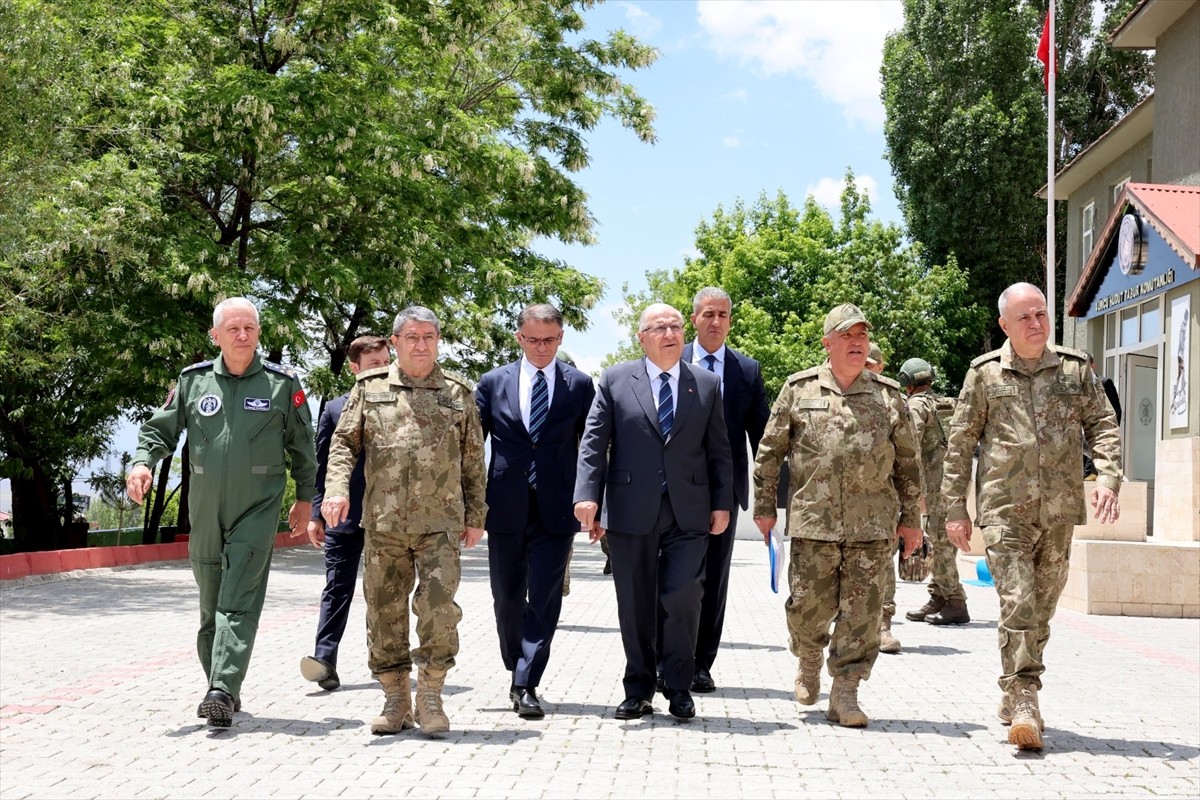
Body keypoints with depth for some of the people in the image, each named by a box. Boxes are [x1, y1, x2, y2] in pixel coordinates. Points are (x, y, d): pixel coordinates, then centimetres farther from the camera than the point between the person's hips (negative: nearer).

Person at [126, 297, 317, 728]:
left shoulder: (282, 383, 0)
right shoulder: (194, 380, 5)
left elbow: (301, 446, 8)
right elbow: (160, 429, 10)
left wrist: (305, 497, 10)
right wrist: (142, 461, -9)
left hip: (257, 510, -3)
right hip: (205, 512, 3)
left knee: (240, 603, -13)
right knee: (210, 604, 11)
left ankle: (224, 690, -18)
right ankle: (219, 687, 23)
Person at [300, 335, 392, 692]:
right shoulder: (334, 410, 6)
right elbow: (322, 466, 6)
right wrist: (315, 514, 1)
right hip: (344, 515, 0)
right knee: (337, 588, -3)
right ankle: (325, 660, -8)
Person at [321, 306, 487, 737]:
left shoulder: (458, 394, 10)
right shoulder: (370, 388, 9)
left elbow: (473, 460, 13)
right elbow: (344, 442, 7)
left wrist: (475, 515, 10)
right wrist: (336, 488, -9)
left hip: (440, 522, -1)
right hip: (382, 523, 1)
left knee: (438, 604, -12)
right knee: (384, 611, 5)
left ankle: (430, 697, 3)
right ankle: (396, 700, 18)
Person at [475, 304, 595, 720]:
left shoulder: (579, 385, 3)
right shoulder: (493, 383, 5)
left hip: (555, 510, -2)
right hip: (505, 510, 2)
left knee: (544, 600, -6)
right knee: (507, 599, 11)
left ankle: (527, 686, -2)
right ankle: (517, 674, 29)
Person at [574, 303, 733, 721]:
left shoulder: (707, 384, 9)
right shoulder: (615, 381, 5)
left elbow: (719, 450, 10)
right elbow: (593, 443, 0)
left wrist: (722, 503, 4)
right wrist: (588, 495, -10)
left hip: (688, 513, 0)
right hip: (631, 511, 0)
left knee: (681, 597, -8)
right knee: (635, 604, 6)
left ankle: (679, 688, 10)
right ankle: (638, 690, 19)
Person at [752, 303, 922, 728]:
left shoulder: (888, 395, 9)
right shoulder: (799, 390, 5)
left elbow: (907, 462, 13)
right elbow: (769, 452, 9)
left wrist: (910, 519, 11)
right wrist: (765, 507, 7)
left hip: (873, 524, 1)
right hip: (812, 521, -1)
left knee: (862, 610, -2)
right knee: (809, 605, 3)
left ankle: (845, 692, 8)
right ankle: (809, 663, 33)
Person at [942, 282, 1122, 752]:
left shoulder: (1074, 369, 8)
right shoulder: (985, 374, 2)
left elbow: (1103, 425, 10)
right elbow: (959, 443, 5)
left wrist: (1108, 477, -8)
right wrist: (955, 508, 2)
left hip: (1059, 511, 3)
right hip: (1005, 509, -3)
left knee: (1042, 608, 12)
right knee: (1017, 605, -14)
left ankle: (1013, 697, 28)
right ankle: (1023, 705, -14)